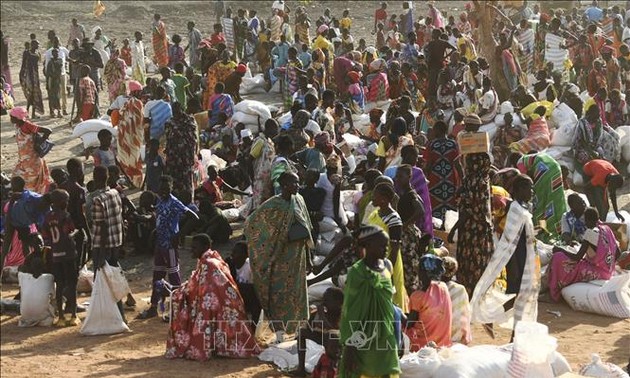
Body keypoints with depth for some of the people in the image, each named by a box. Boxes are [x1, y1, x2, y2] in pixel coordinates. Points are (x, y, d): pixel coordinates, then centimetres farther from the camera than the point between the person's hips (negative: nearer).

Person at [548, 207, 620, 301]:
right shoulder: (607, 229, 5)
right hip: (609, 272, 9)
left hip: (596, 273, -9)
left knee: (558, 259, -8)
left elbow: (577, 258, -19)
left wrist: (561, 250, -5)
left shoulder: (591, 232, -18)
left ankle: (553, 293, 3)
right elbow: (617, 252, 12)